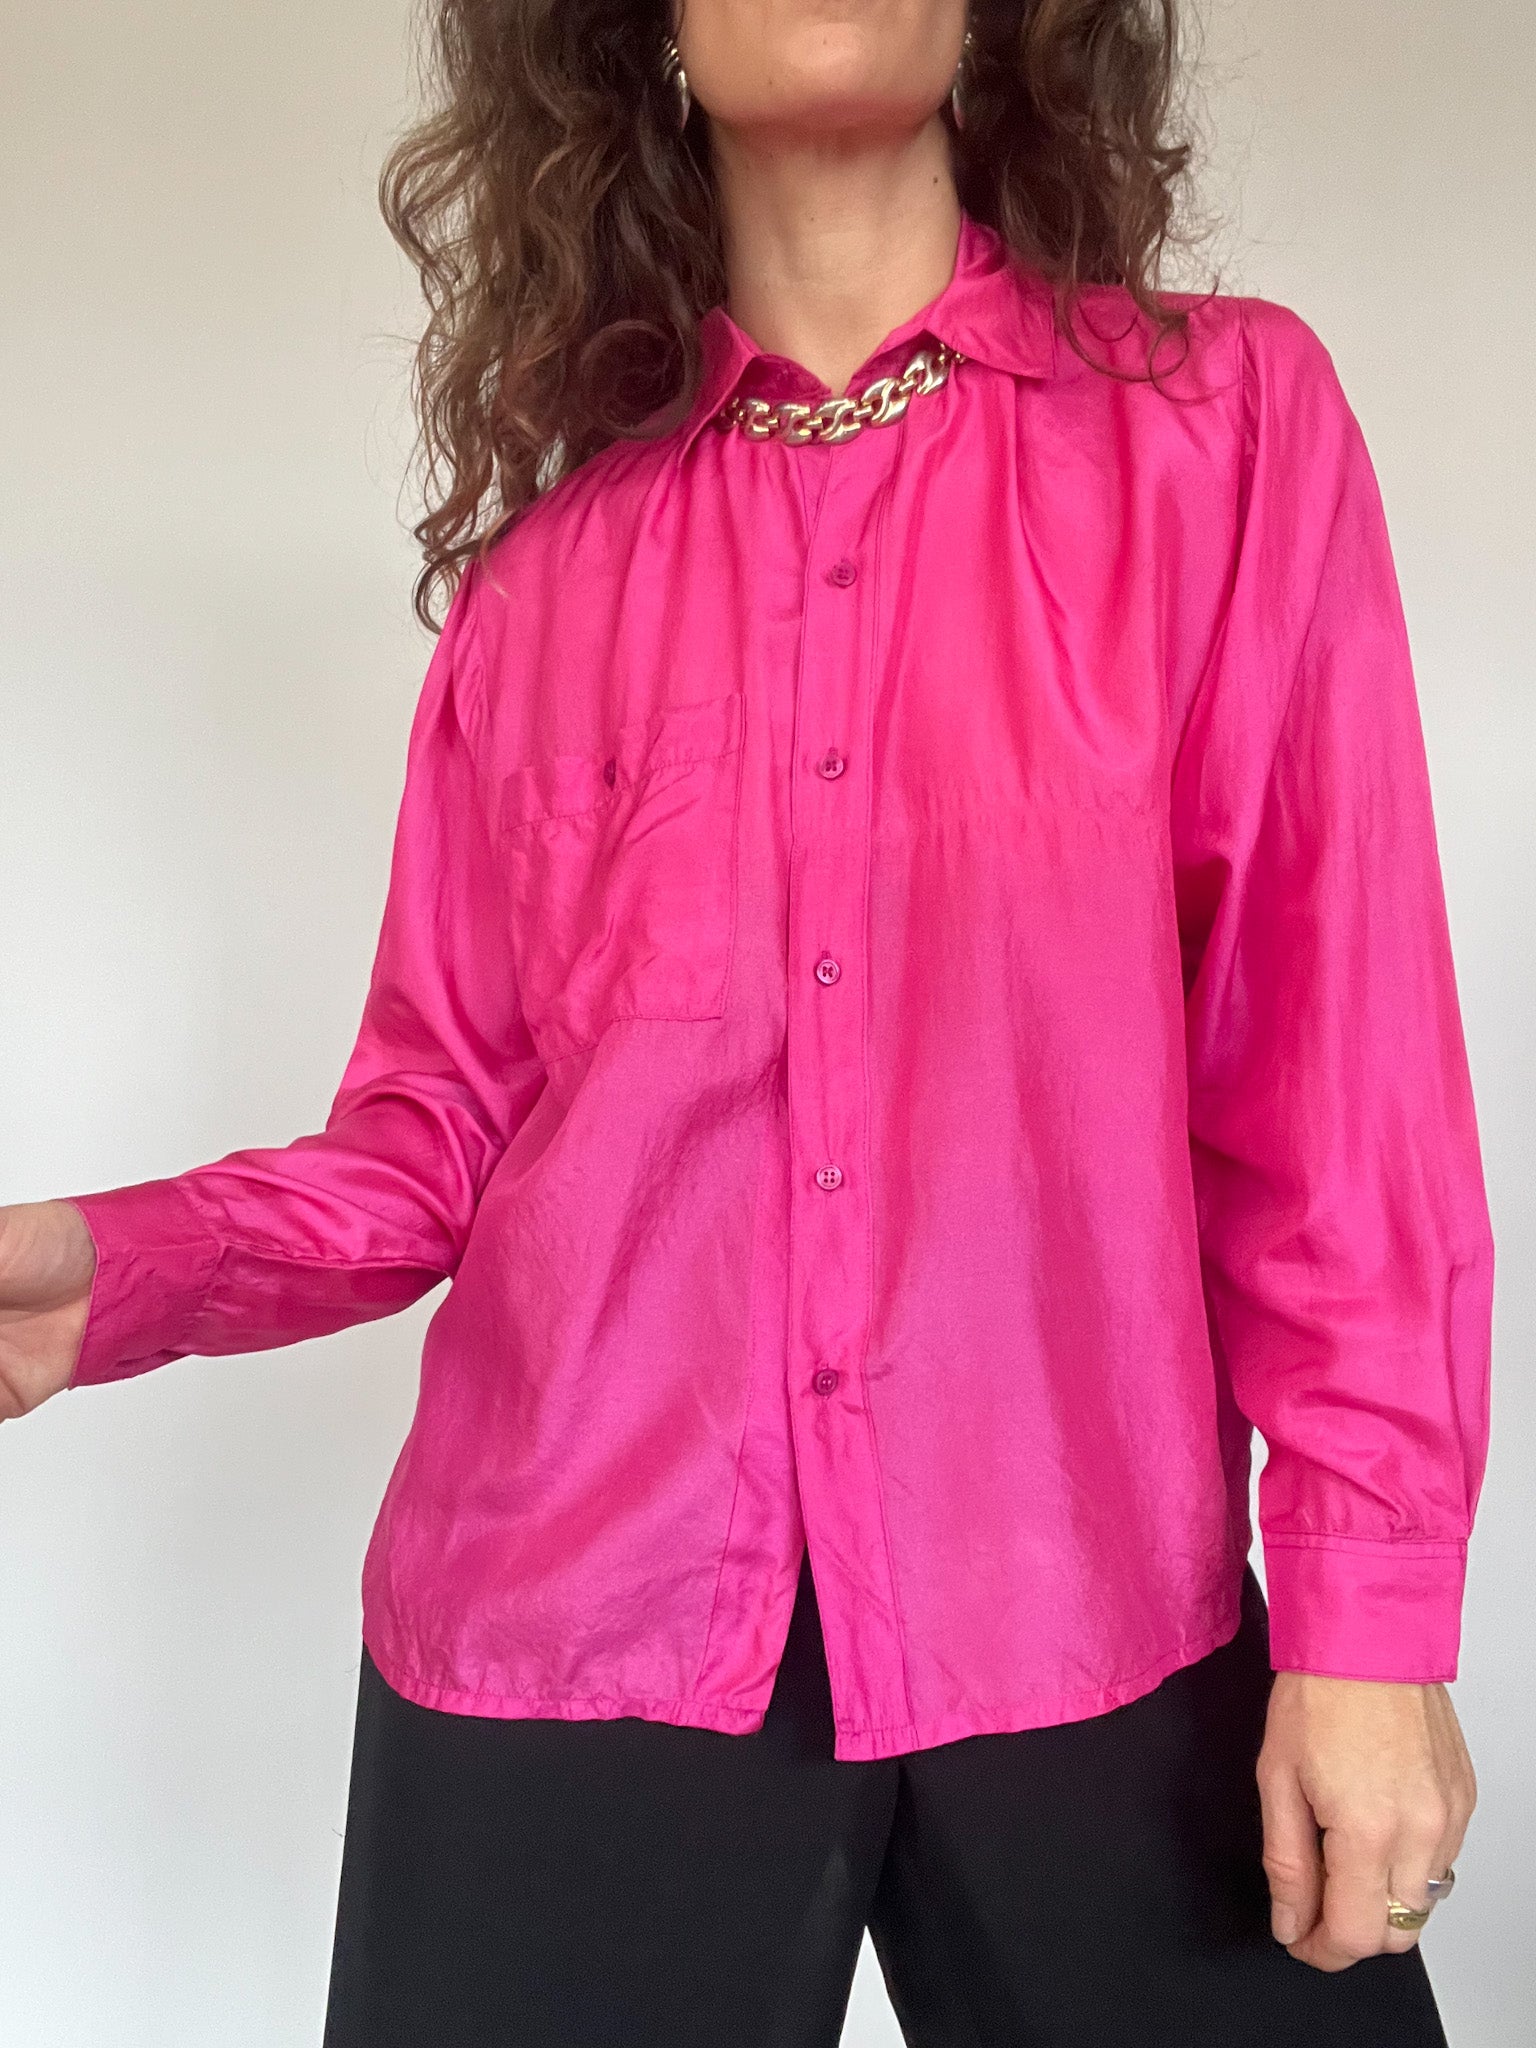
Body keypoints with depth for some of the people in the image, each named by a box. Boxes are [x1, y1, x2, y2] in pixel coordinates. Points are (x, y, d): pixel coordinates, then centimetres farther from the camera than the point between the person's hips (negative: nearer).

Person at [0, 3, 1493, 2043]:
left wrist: (1368, 1612, -6)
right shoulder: (552, 556, 5)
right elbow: (441, 1121, 6)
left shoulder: (1226, 422, 0)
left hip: (1095, 1641, 0)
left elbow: (1331, 1067, -3)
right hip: (570, 1638, 2)